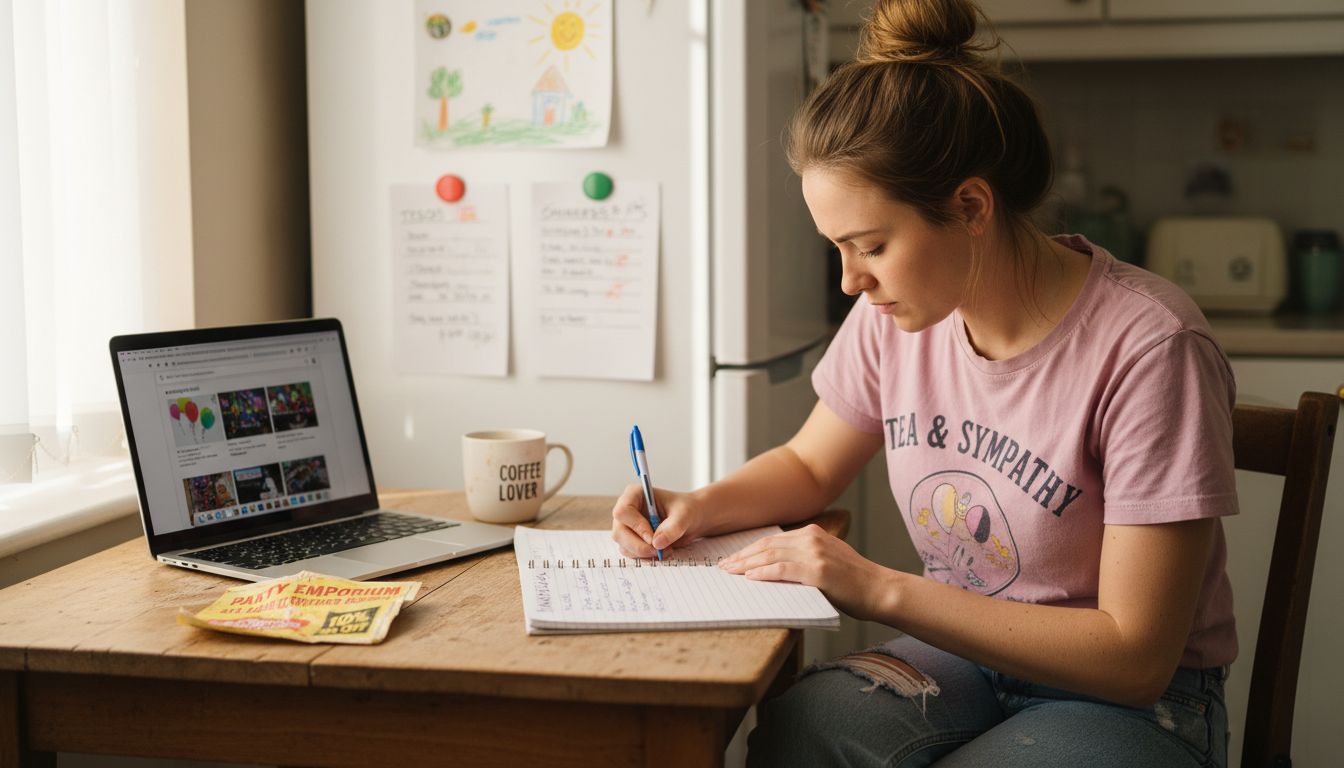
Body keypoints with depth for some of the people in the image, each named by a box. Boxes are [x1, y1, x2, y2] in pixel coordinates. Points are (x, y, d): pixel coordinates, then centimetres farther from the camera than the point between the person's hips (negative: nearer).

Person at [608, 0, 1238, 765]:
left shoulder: (1150, 349, -22)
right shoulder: (898, 314, -3)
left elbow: (1135, 657, -20)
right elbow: (809, 466, 16)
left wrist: (882, 590, -23)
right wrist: (700, 507, -6)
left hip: (1131, 702, -4)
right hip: (958, 659, 5)